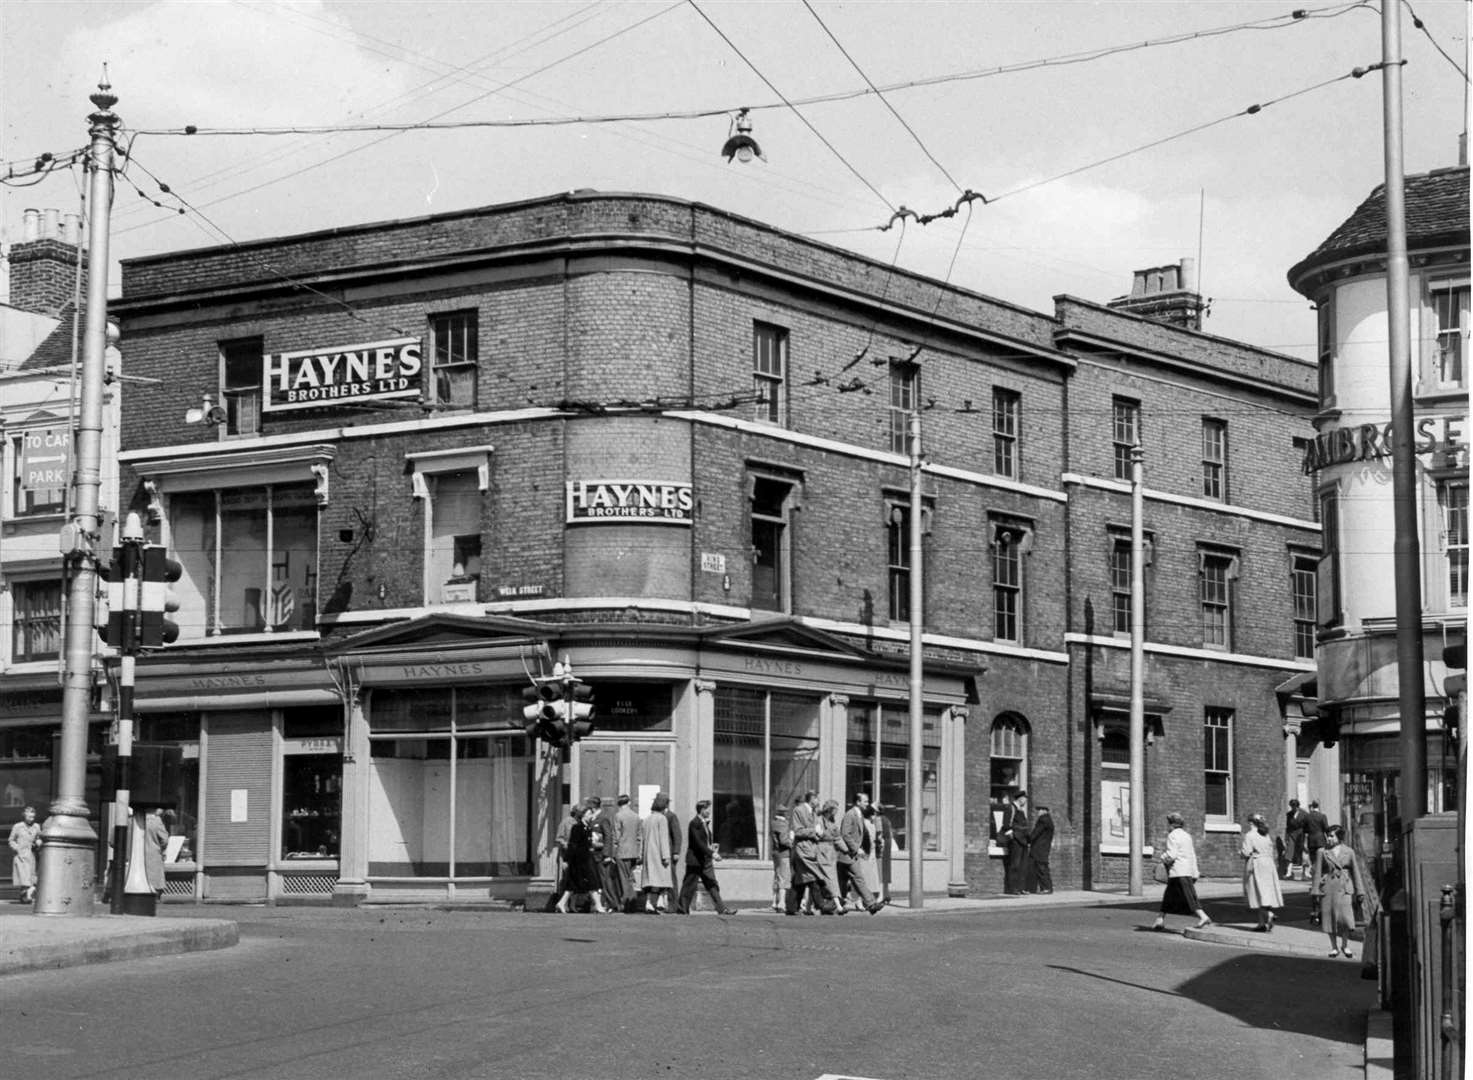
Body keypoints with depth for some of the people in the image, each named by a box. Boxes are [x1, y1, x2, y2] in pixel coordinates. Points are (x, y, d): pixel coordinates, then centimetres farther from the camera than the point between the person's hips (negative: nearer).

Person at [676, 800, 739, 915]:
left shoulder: (705, 823, 15)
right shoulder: (695, 823, -15)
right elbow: (698, 843, -23)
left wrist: (712, 847, 6)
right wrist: (711, 853, -26)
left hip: (706, 861, 9)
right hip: (695, 860, -9)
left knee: (712, 884, 3)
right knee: (689, 886, 0)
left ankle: (722, 909, 0)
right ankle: (682, 909, 10)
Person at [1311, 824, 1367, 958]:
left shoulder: (1348, 852, 6)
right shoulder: (1322, 852, 4)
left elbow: (1355, 872, 9)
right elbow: (1318, 873, 5)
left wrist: (1360, 891, 6)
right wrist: (1316, 891, 0)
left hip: (1344, 888, -1)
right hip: (1328, 887, 1)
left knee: (1346, 916, -11)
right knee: (1330, 917, 2)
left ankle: (1345, 945, 10)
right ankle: (1334, 947, 15)